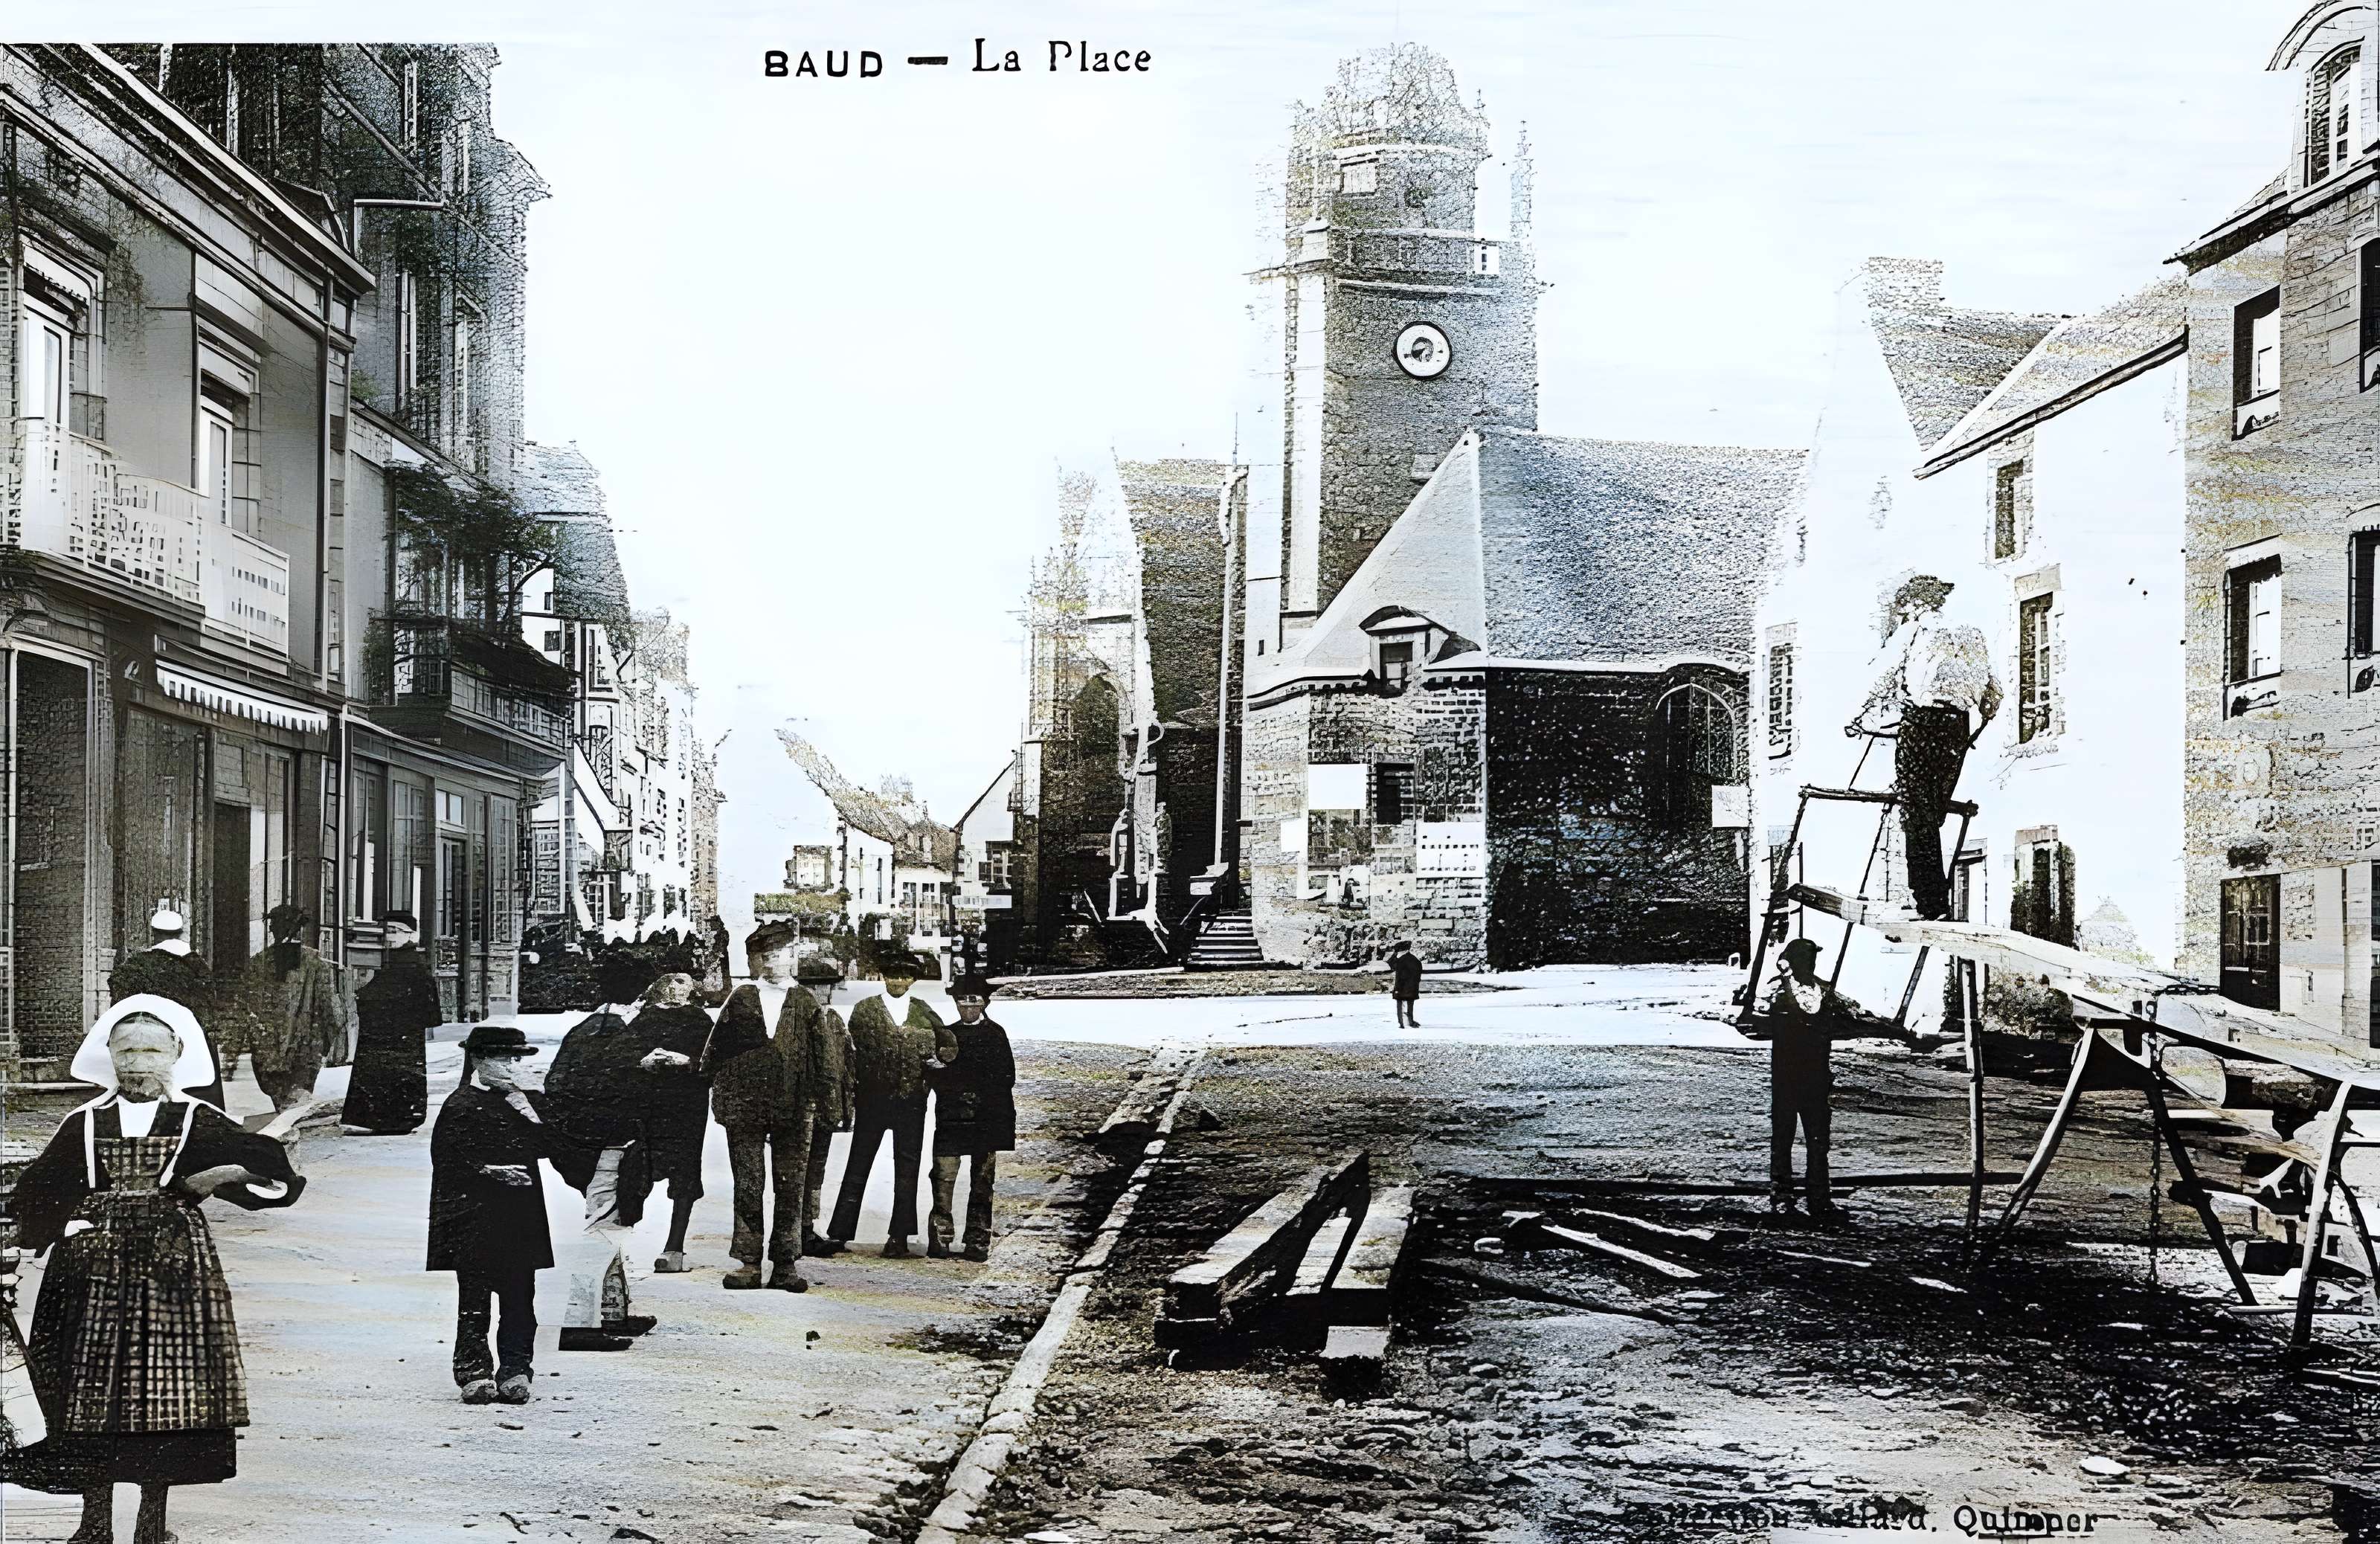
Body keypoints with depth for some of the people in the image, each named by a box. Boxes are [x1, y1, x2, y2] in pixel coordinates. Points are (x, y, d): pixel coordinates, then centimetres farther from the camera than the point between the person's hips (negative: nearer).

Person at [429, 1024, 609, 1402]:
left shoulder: (532, 1102, 14)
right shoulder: (460, 1106, 0)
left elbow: (555, 1148, 8)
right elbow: (448, 1162, -6)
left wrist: (533, 1117, -6)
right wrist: (489, 1170, -15)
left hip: (522, 1214, 4)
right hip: (475, 1214, -3)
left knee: (520, 1295, 2)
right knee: (474, 1295, -1)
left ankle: (514, 1371, 8)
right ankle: (474, 1373, 6)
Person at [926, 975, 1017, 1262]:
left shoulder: (995, 1034, 5)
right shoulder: (948, 1035, 14)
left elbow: (1006, 1077, -1)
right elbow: (934, 1078, 9)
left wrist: (979, 1094, -11)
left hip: (987, 1119, -2)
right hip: (951, 1119, 2)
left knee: (982, 1182, 3)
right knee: (944, 1178, -8)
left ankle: (978, 1242, 8)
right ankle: (940, 1239, -4)